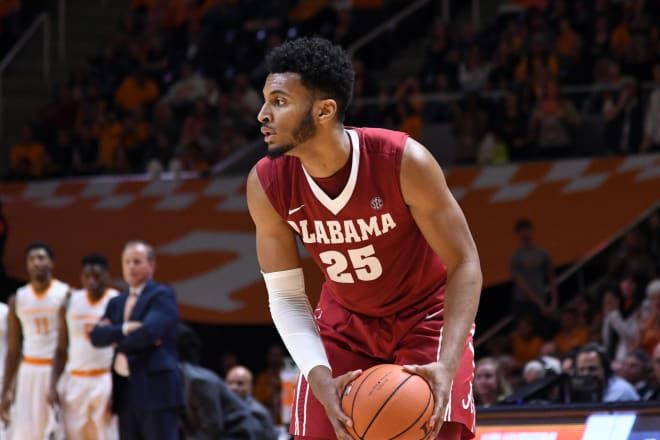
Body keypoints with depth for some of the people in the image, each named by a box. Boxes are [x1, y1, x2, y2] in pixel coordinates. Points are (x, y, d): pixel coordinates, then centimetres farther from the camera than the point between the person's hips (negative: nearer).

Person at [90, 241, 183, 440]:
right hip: (126, 393, 7)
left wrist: (117, 340, -2)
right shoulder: (116, 303, 20)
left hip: (156, 389, -7)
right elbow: (96, 335, 5)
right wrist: (124, 329, -13)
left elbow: (150, 331, -18)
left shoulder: (162, 295, -2)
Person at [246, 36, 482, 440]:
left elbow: (465, 265, -24)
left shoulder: (404, 161, -31)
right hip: (345, 321, 3)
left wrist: (446, 365, -37)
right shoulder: (267, 184, -21)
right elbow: (285, 296, -13)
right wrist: (321, 379, -30)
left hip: (427, 315, -3)